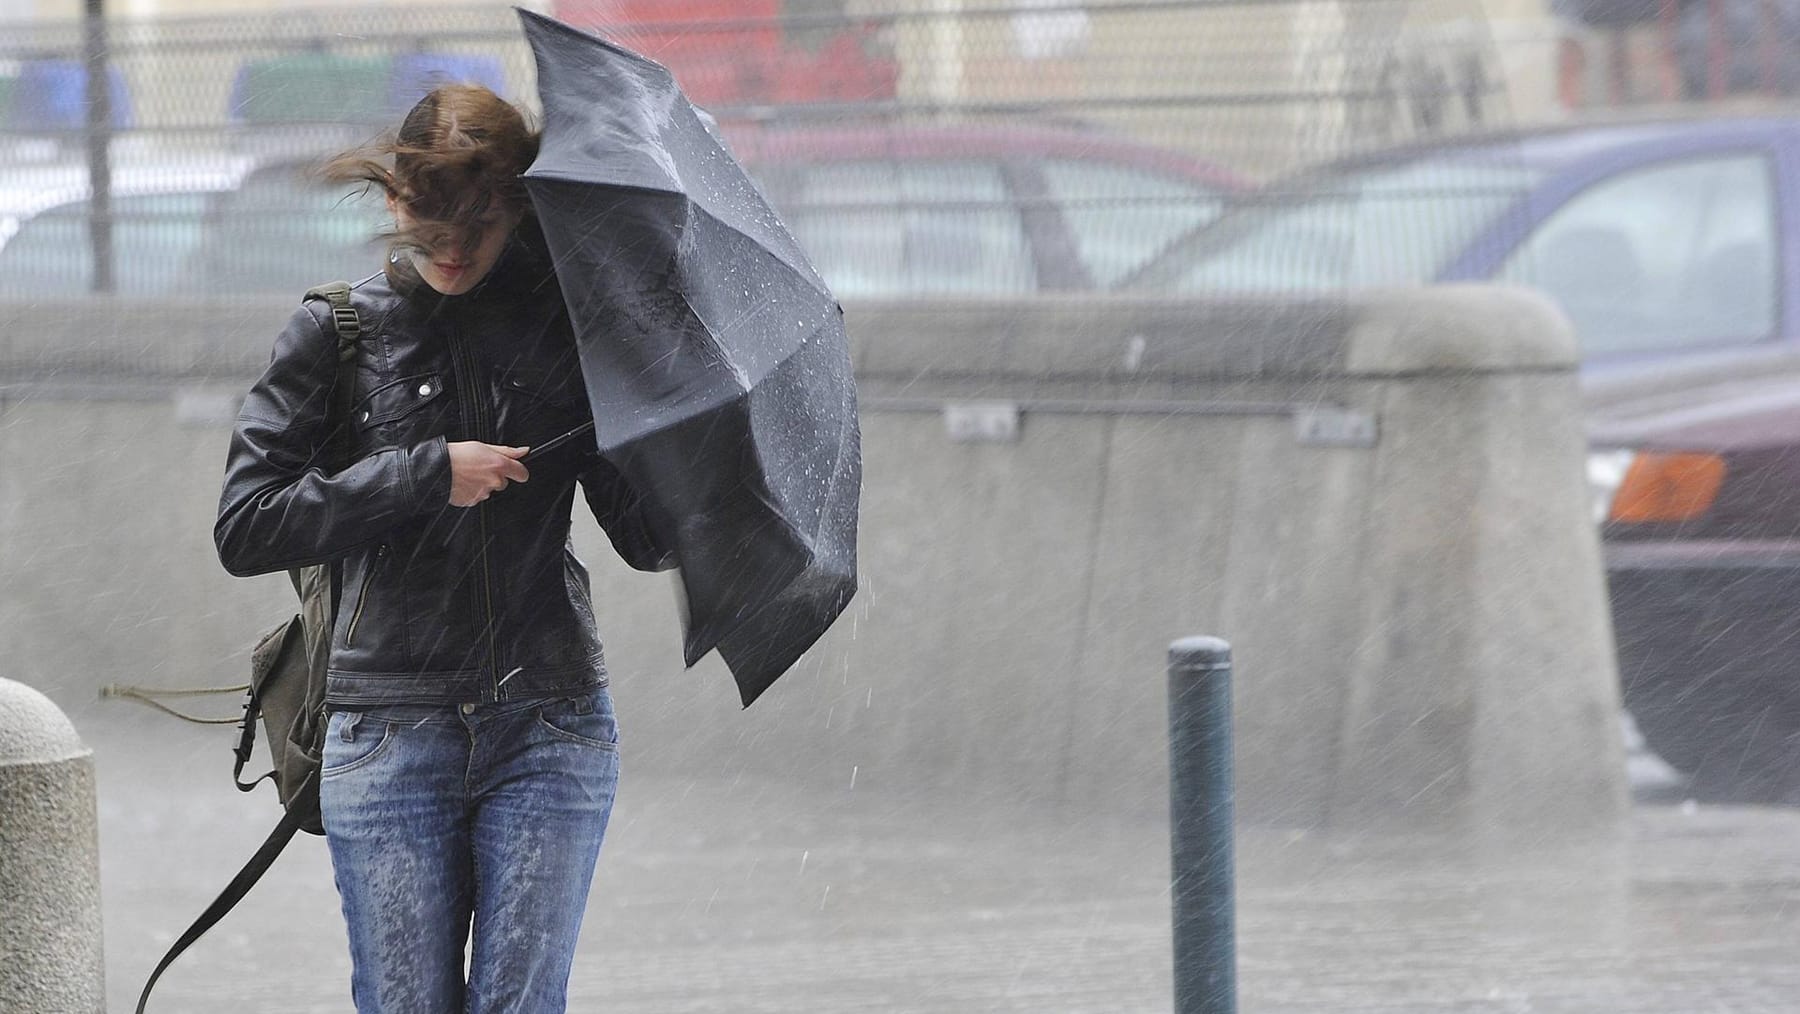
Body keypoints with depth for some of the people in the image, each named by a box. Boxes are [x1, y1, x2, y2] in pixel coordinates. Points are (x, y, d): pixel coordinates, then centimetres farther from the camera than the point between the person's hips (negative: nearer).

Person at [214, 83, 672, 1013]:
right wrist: (427, 476, -11)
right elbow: (244, 530, -3)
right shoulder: (338, 332, 4)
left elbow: (647, 539, 7)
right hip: (387, 733, 0)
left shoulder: (566, 326, 6)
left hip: (549, 725, 0)